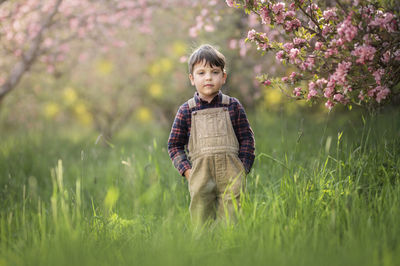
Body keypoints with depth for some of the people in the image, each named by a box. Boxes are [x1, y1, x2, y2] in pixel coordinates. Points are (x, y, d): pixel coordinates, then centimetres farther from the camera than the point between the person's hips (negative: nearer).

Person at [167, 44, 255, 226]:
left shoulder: (233, 106, 7)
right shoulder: (186, 111, 6)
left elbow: (247, 138, 10)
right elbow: (175, 145, 12)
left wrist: (243, 167, 0)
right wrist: (186, 169, -1)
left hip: (231, 172, 0)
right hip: (200, 173, 0)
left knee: (231, 216, -5)